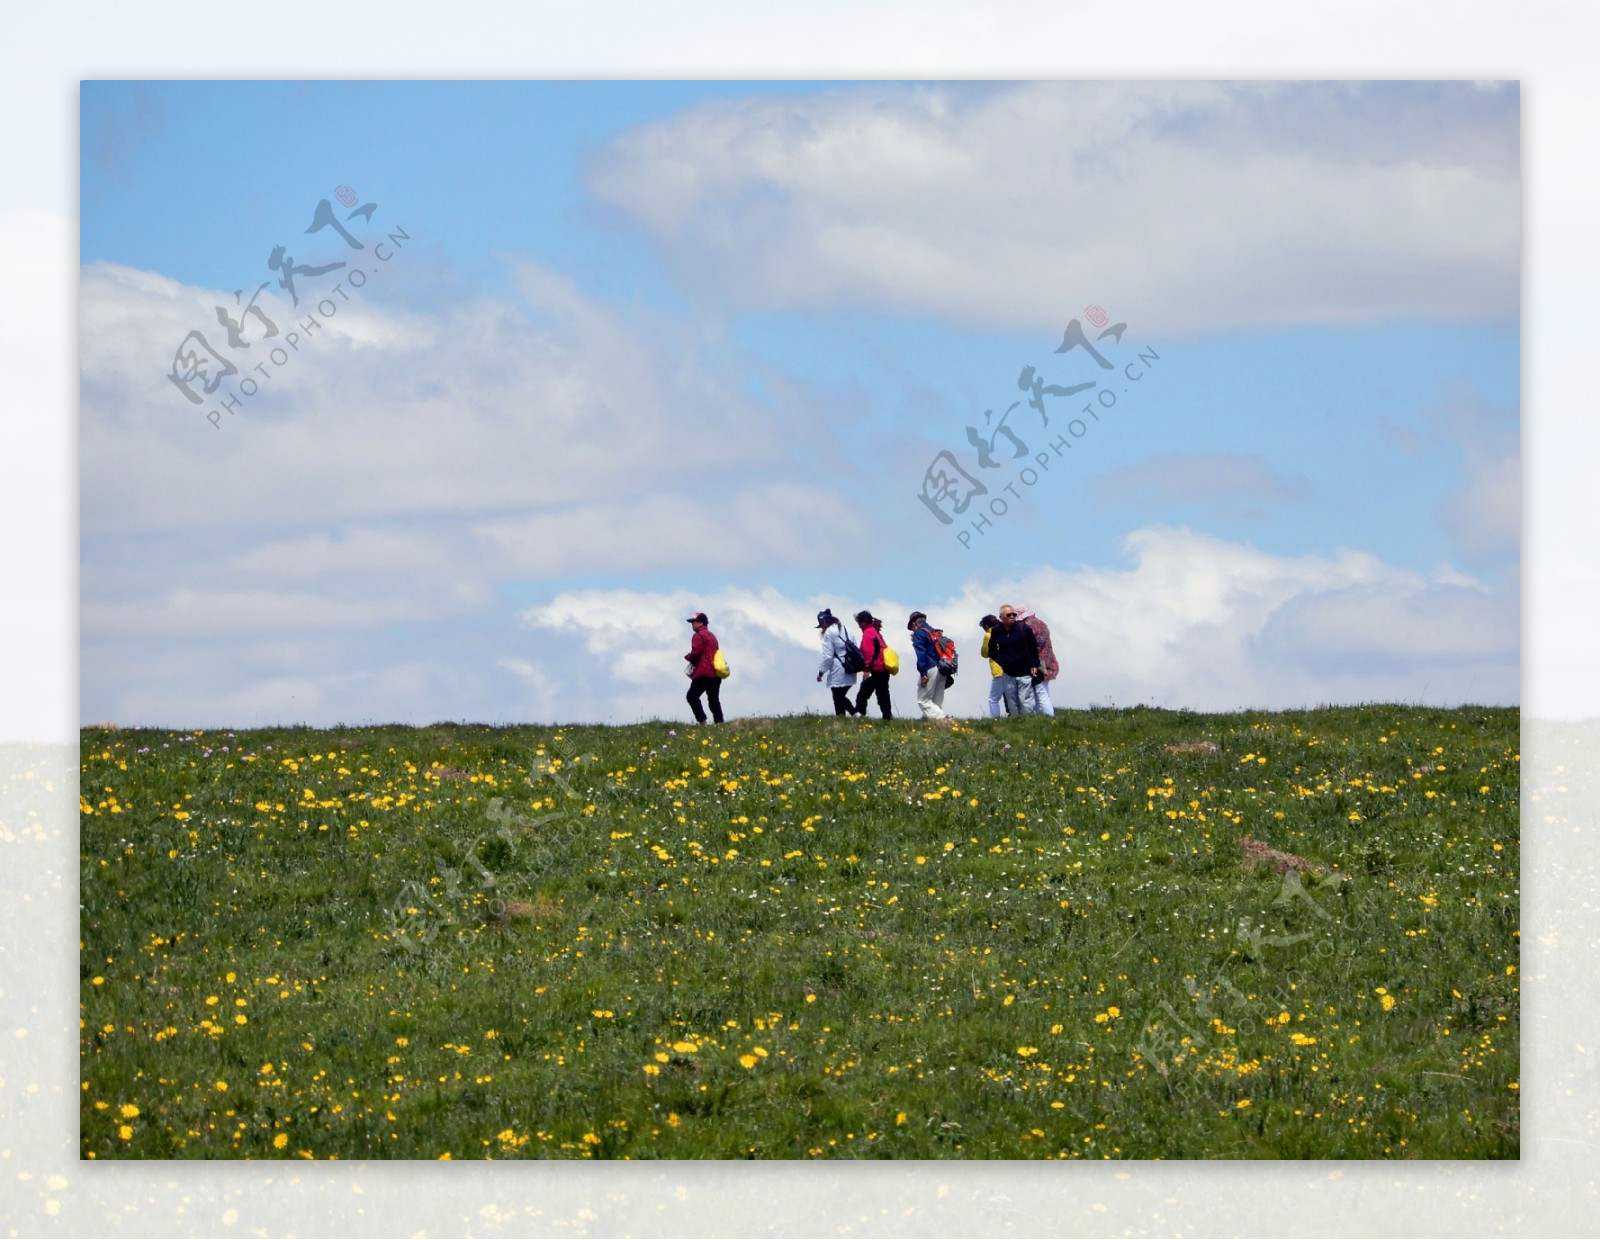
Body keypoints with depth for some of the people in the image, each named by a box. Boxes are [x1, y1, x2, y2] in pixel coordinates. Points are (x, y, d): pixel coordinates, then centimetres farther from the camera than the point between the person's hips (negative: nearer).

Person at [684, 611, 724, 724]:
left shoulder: (698, 635, -7)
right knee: (714, 700, 9)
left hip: (703, 672, -8)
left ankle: (702, 721, -16)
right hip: (715, 674, 8)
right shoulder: (712, 635, 21)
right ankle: (719, 722, 1)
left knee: (692, 696, -3)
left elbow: (696, 652, -17)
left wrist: (687, 657, 4)